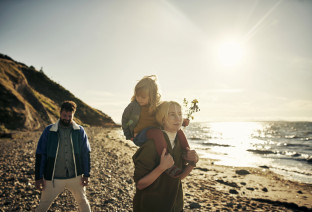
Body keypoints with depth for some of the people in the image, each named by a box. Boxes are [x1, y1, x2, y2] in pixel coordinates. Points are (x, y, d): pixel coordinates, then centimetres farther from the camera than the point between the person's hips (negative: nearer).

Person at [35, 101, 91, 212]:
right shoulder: (49, 131, -5)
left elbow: (85, 153, 2)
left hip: (75, 177, 1)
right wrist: (38, 177, -2)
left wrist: (86, 174, 0)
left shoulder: (80, 131, -3)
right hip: (53, 178, 0)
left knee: (83, 201, 17)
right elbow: (40, 154, -1)